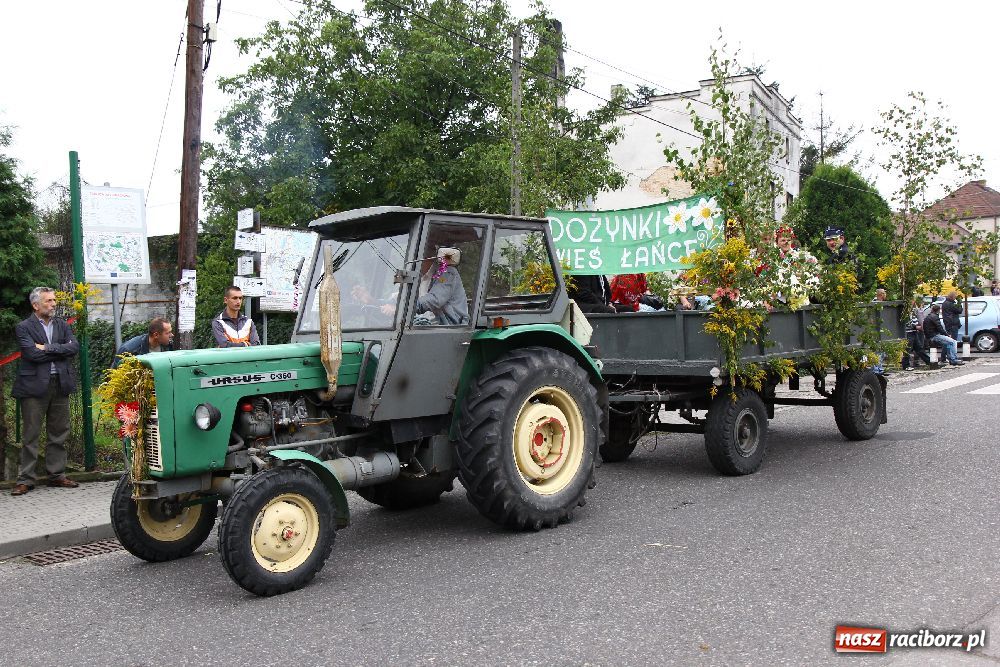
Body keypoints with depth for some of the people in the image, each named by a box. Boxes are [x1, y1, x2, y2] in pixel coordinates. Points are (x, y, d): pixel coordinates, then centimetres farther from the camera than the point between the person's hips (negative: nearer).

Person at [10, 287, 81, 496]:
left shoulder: (62, 325, 13)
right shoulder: (24, 327, -1)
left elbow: (74, 347, -2)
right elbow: (32, 354, -15)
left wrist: (47, 348, -11)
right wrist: (60, 350, -7)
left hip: (60, 384, 5)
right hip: (35, 385, -4)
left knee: (59, 433, 9)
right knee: (31, 435, 0)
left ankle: (57, 475, 18)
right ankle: (26, 479, 7)